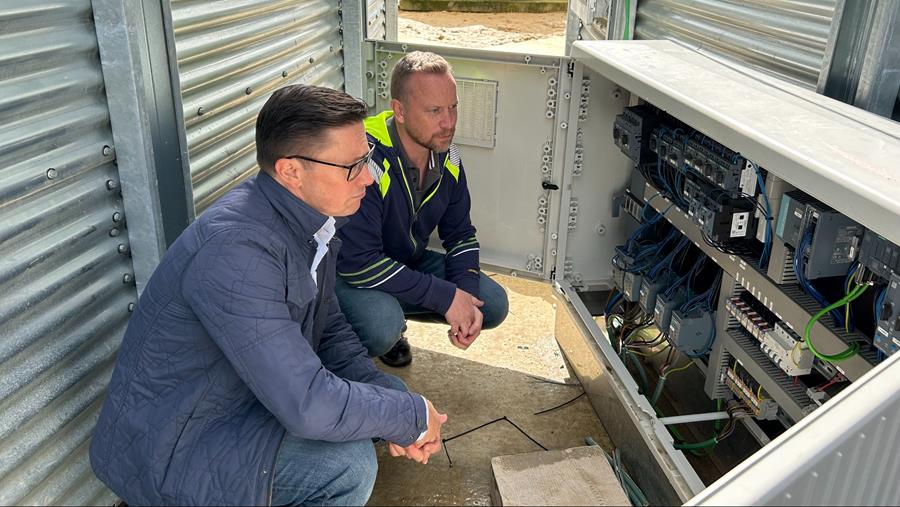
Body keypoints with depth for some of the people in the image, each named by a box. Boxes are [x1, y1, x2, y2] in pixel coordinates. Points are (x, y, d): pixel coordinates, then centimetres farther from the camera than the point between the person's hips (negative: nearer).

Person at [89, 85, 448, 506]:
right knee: (348, 462, -25)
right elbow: (310, 408, -34)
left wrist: (390, 396, -9)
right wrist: (416, 416, -19)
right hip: (164, 453, -9)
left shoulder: (313, 218, -4)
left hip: (240, 396, 9)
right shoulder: (235, 249, -33)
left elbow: (328, 327, 6)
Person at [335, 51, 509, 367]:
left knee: (493, 305, -2)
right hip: (347, 273, -7)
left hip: (407, 263, 7)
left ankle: (392, 318, 12)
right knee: (382, 329, -37)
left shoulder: (447, 157, -7)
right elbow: (358, 262, -33)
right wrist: (446, 297, -29)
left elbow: (461, 234, 4)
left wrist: (466, 298, -14)